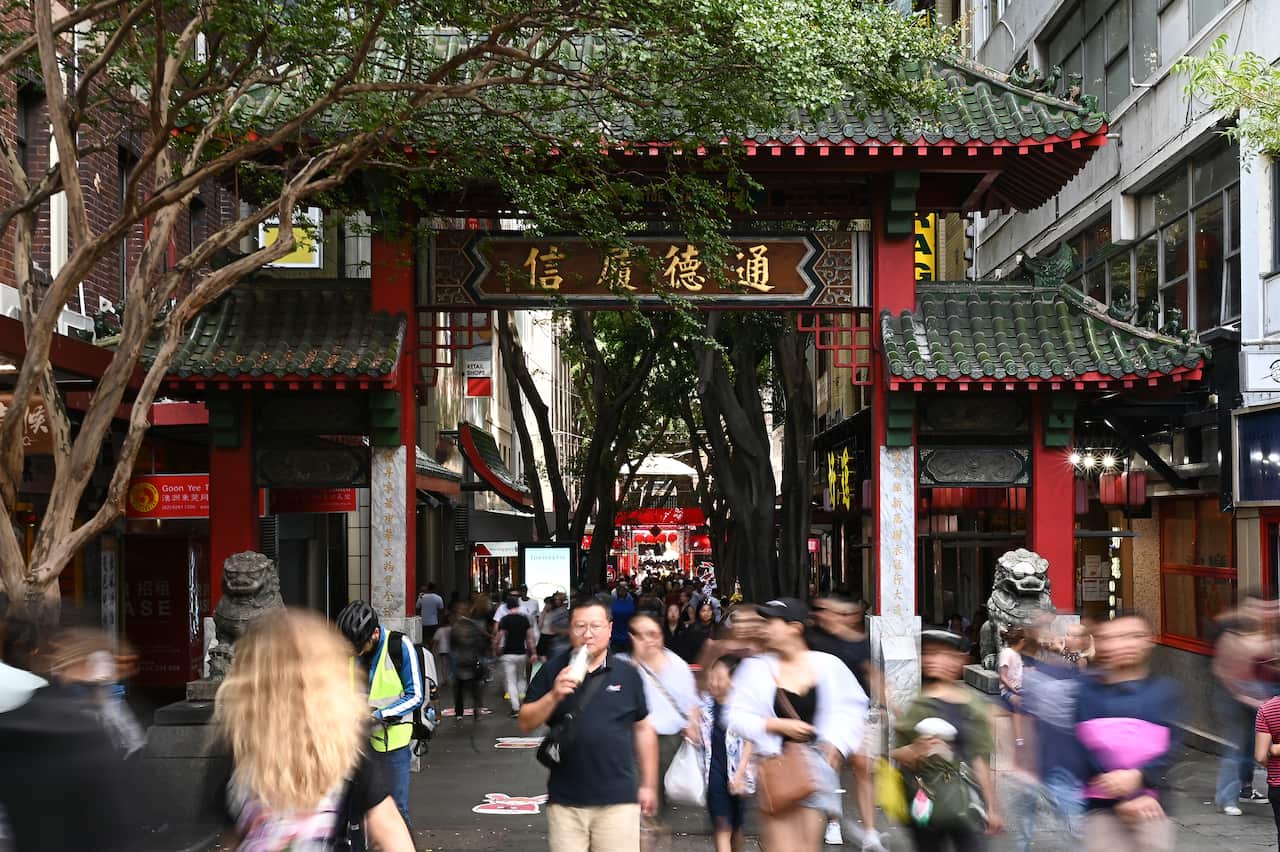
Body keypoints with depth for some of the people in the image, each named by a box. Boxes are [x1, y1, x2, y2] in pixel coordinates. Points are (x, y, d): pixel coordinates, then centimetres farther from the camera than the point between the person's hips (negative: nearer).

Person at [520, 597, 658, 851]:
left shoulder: (627, 674, 2)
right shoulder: (553, 671, 3)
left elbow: (643, 728, 10)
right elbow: (526, 723, 2)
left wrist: (648, 785, 11)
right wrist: (554, 696, -16)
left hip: (618, 799, -1)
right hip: (565, 799, 1)